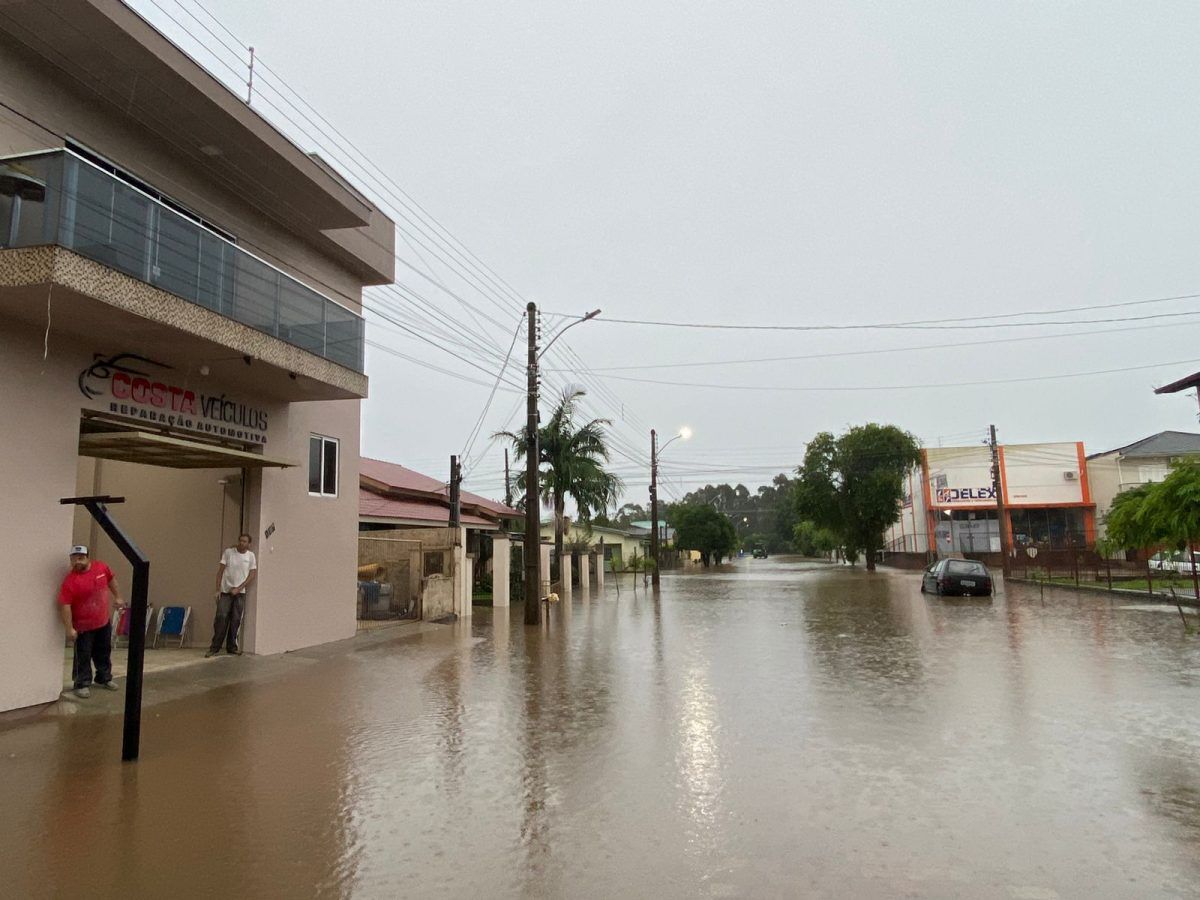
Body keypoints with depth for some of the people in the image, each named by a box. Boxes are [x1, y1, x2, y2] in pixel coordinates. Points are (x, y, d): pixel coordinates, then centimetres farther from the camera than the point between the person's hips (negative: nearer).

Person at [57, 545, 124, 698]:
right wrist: (69, 628, -24)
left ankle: (104, 678, 35)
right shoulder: (70, 580, -23)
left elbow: (111, 580, 13)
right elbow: (64, 605, -24)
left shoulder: (101, 567, -8)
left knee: (104, 653, 19)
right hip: (83, 626, -5)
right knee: (83, 657, 3)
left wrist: (117, 597, 17)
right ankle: (82, 684, 18)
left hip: (103, 622, 5)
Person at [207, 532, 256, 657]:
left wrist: (238, 589, -8)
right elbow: (220, 571, 1)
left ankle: (232, 647, 14)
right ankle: (214, 647, 0)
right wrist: (218, 589, -5)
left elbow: (252, 575, 0)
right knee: (221, 618, -7)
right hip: (225, 591, -1)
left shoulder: (251, 556, 2)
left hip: (240, 593, 1)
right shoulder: (229, 552, 0)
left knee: (235, 620, 3)